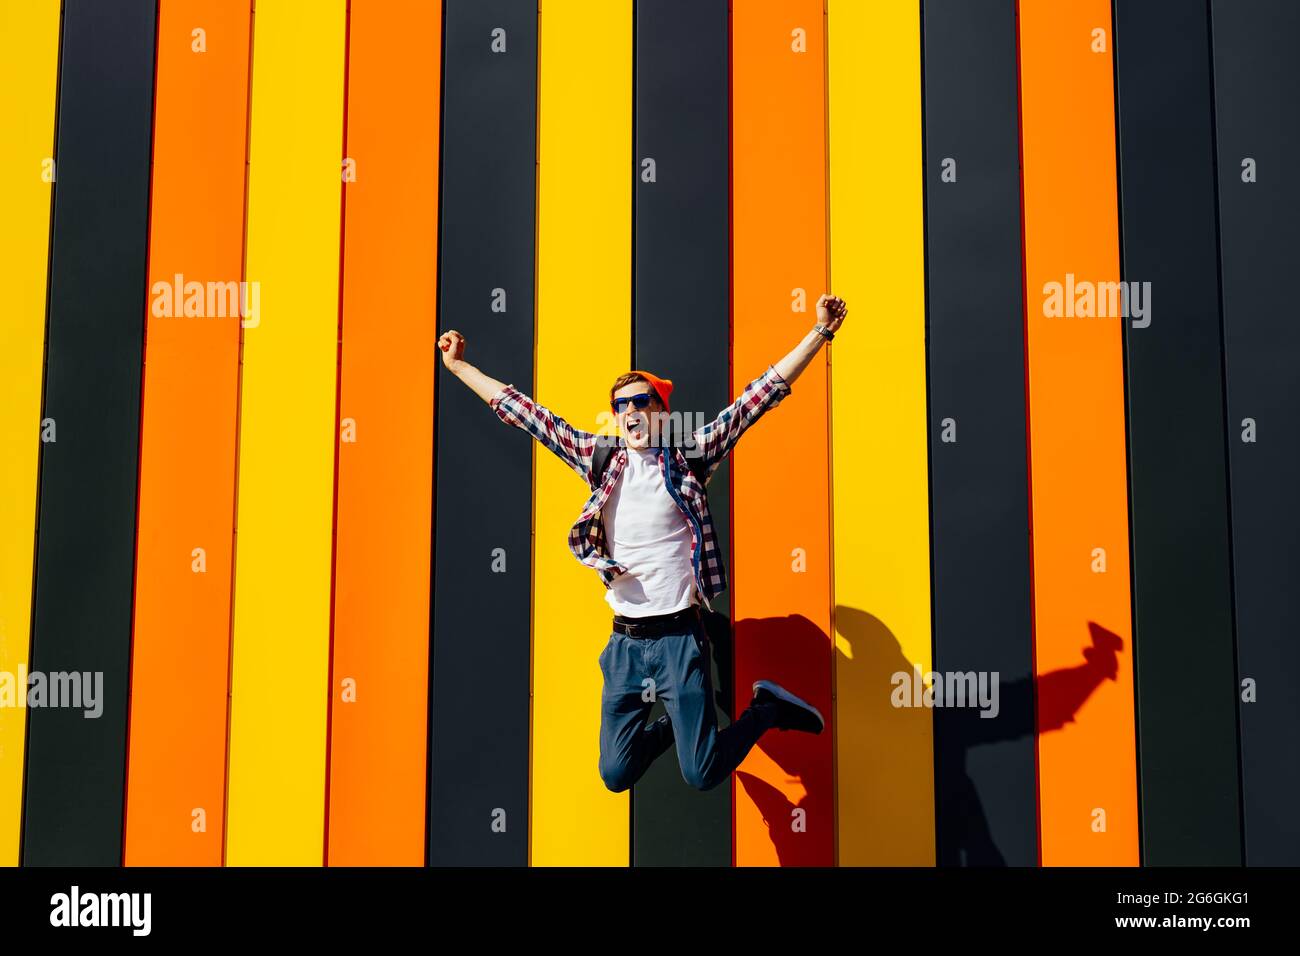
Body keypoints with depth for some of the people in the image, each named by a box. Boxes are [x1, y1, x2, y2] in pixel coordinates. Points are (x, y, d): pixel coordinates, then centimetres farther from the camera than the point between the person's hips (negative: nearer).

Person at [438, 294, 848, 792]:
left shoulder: (689, 456, -1)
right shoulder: (601, 458, 7)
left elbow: (759, 396, -3)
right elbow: (529, 414, 11)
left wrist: (820, 332, -7)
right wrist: (459, 366, 14)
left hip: (679, 637, -3)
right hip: (625, 642, 4)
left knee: (702, 774, -4)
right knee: (616, 775, 6)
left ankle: (768, 709, 23)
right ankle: (673, 725, 36)